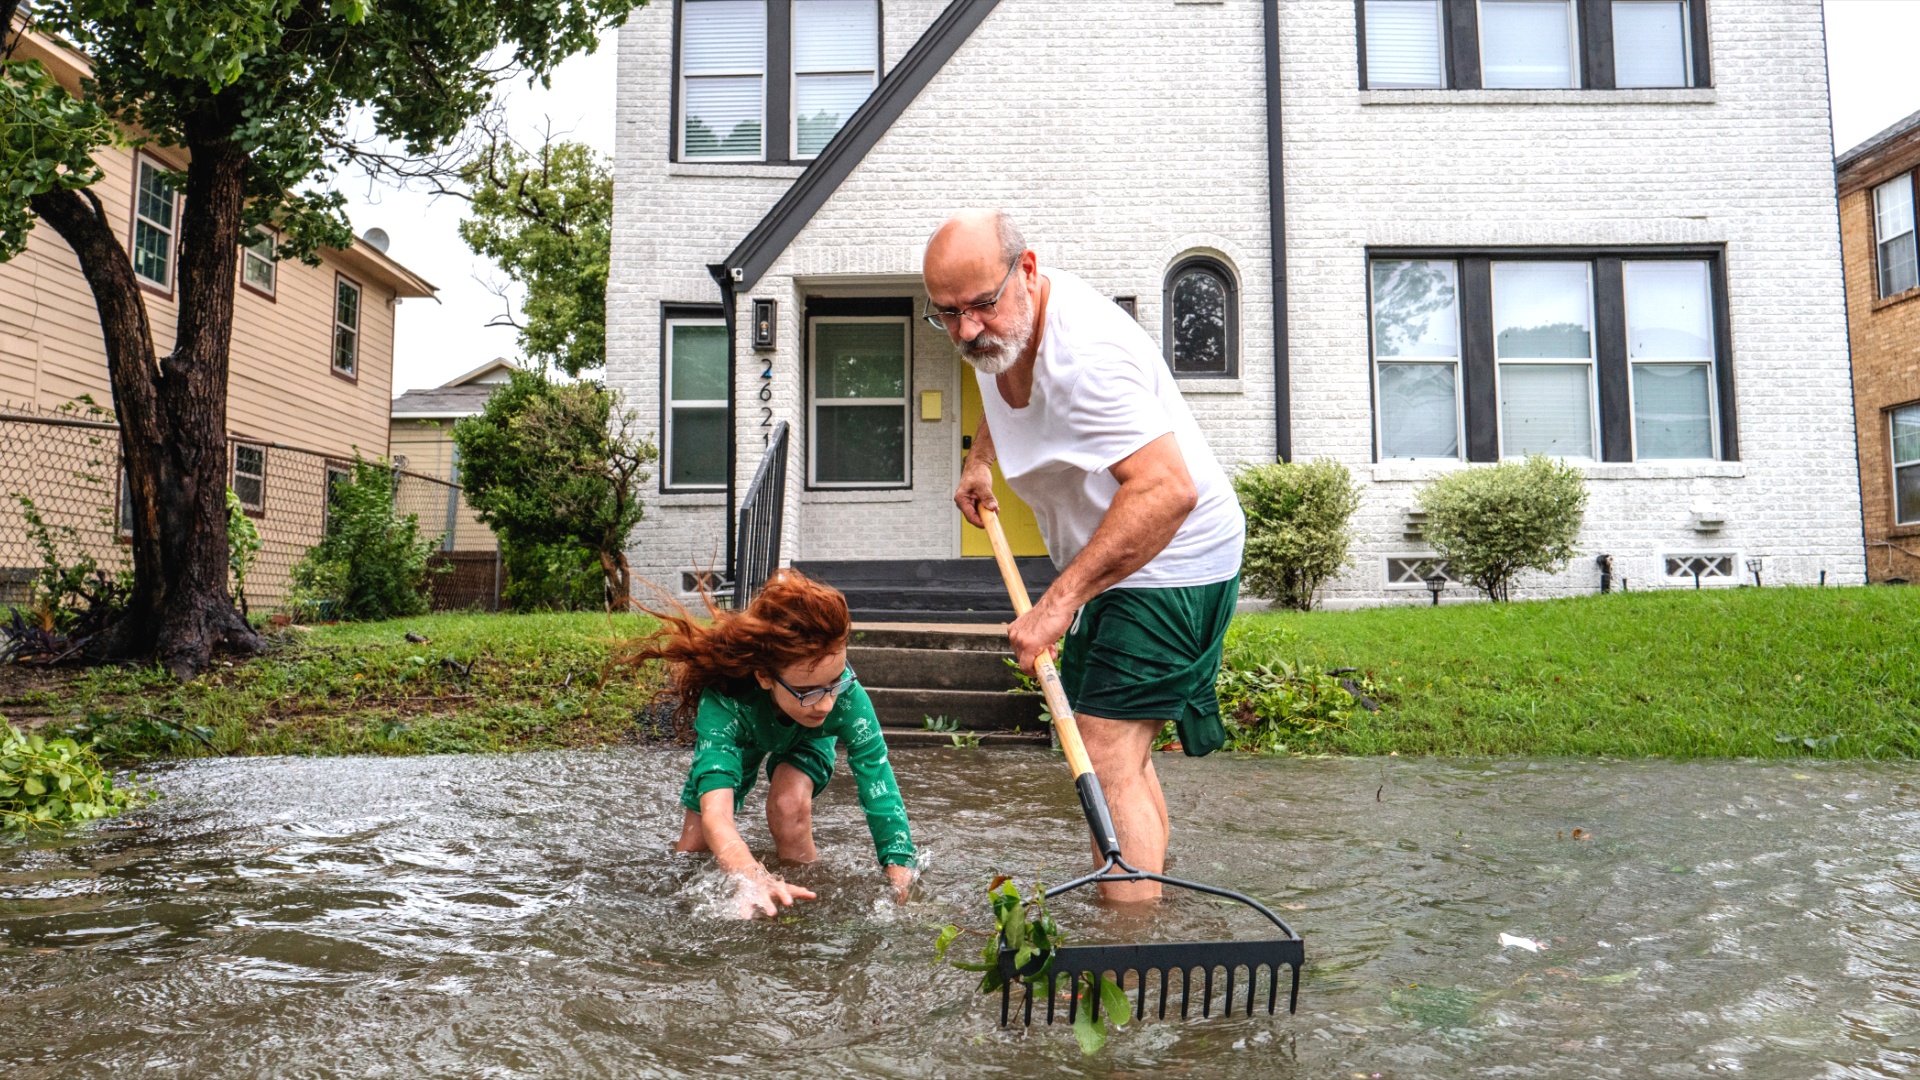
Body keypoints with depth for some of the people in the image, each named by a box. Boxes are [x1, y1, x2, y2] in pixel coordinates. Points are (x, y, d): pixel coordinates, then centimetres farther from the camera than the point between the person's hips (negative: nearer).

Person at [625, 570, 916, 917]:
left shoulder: (847, 694, -43)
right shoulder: (724, 702, -47)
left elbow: (880, 787, -42)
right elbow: (715, 814, -58)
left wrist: (900, 867, -56)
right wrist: (752, 879, -77)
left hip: (806, 741, 0)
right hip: (740, 739, 0)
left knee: (789, 803, -30)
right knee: (692, 849, 5)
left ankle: (805, 903, -7)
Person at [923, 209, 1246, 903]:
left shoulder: (1085, 354, -32)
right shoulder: (1001, 326, -1)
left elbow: (1167, 491, -41)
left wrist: (1061, 600, -41)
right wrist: (980, 460, 13)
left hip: (1171, 561, -10)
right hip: (1112, 559, 10)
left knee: (1107, 764, -17)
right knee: (1117, 751, 19)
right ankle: (1153, 891, 33)